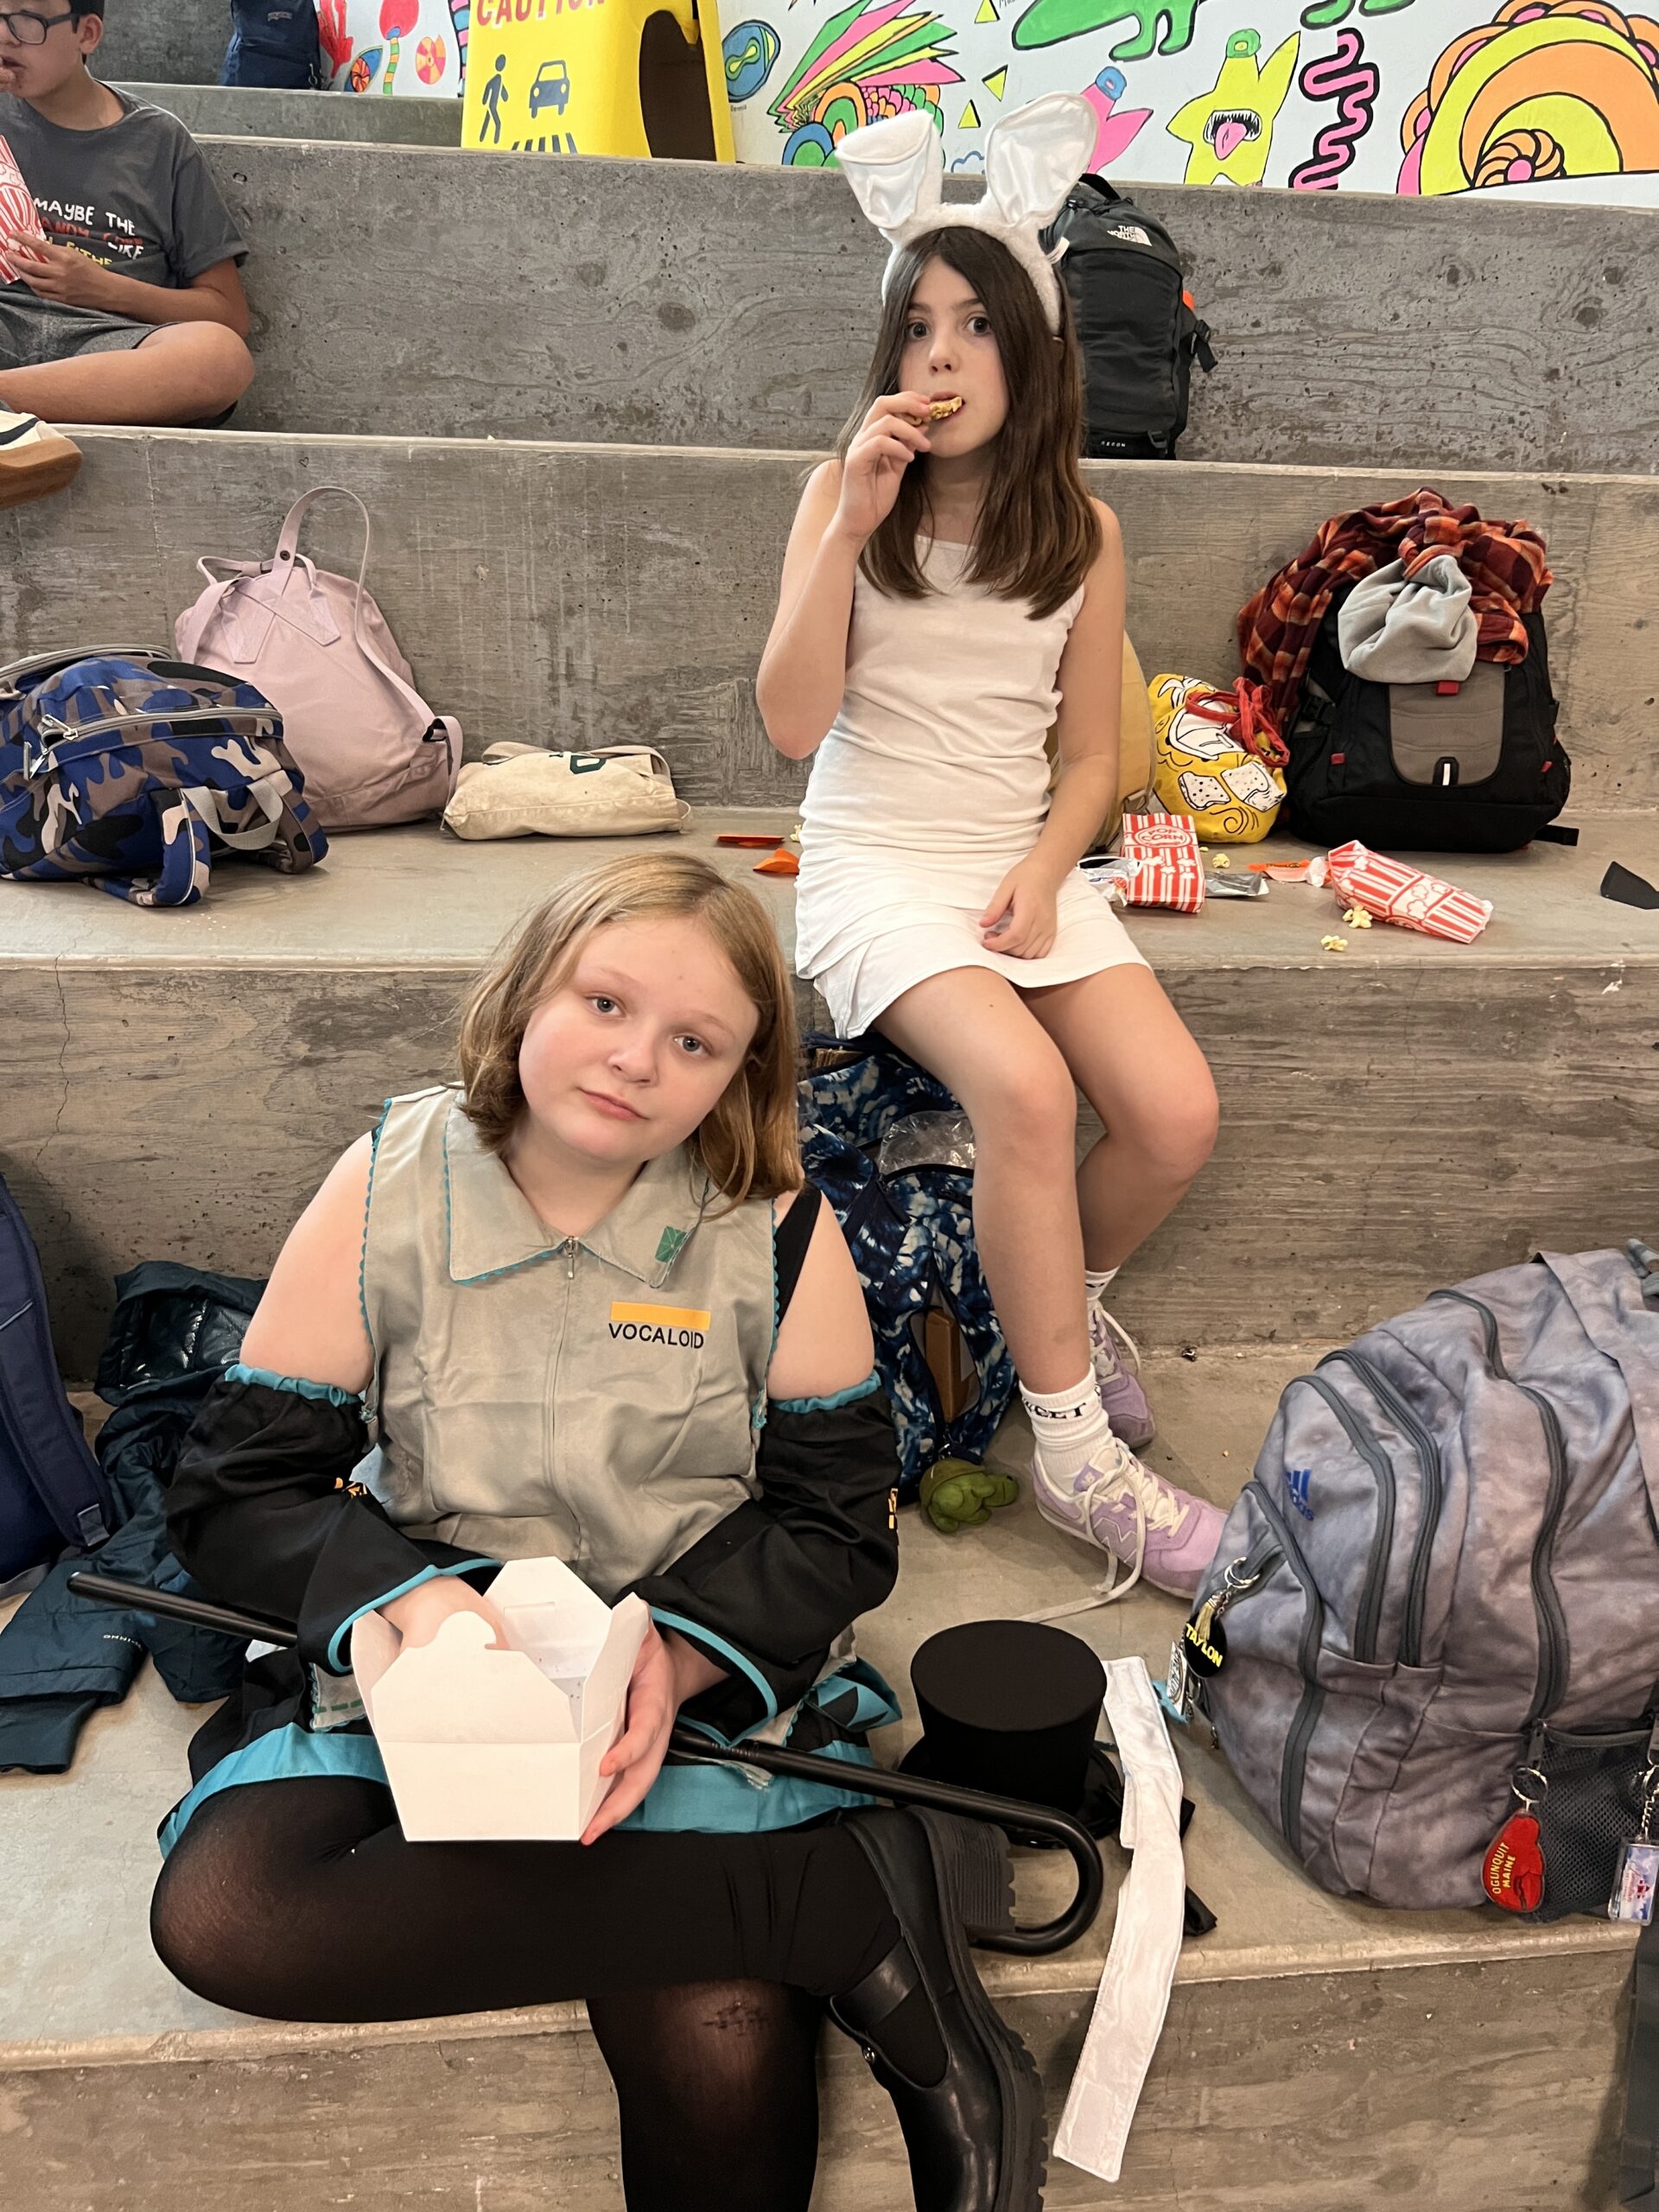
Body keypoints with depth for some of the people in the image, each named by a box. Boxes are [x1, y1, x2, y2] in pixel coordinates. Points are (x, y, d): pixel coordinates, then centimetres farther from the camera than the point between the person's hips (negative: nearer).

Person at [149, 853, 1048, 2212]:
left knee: (720, 2056, -29)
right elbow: (233, 1488, 0)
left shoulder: (779, 1230, -5)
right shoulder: (385, 1195, -4)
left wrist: (680, 1654, -19)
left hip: (702, 1681, -2)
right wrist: (401, 1597, -19)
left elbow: (840, 1523, -1)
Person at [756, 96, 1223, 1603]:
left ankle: (1068, 1298, 18)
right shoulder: (847, 497, 1)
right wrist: (853, 525, -16)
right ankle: (1075, 1448, -13)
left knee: (1178, 1118, -17)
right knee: (1025, 1084, -31)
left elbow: (1091, 756, 9)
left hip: (1024, 865, 3)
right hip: (878, 866, -3)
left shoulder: (1082, 531, 7)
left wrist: (1045, 872, -10)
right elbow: (795, 722, -10)